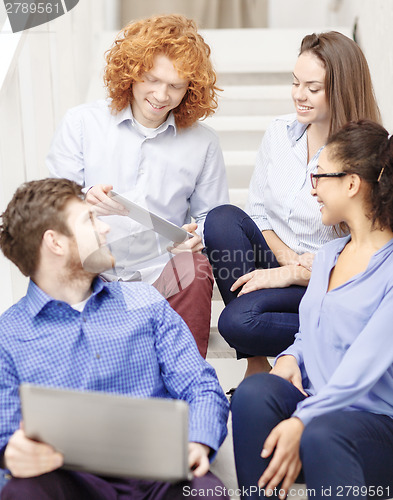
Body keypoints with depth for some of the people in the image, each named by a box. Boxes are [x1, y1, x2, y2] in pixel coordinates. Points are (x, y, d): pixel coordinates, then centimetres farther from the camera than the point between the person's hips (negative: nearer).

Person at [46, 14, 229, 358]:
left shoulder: (202, 142, 10)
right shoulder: (81, 123, 6)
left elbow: (211, 217, 14)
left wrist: (198, 236, -10)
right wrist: (86, 201, -20)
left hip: (163, 268, 2)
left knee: (193, 268, -31)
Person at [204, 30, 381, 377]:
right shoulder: (279, 132, 2)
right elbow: (257, 211, 8)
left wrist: (291, 274, -18)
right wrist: (288, 256, -9)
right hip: (275, 259, 6)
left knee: (238, 321, -31)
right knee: (223, 218, -24)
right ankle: (255, 362, -16)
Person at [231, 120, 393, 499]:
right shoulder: (327, 256, 18)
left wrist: (302, 421, -28)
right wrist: (289, 359, 1)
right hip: (313, 402, 6)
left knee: (322, 436, -38)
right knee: (253, 392, -25)